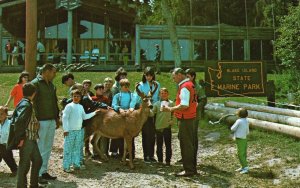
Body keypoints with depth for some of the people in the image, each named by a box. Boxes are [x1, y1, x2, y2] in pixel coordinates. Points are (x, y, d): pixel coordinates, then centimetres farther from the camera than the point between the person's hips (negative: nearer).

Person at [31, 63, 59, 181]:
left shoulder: (51, 85, 15)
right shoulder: (35, 83, -10)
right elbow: (32, 102, -15)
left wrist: (57, 117, 19)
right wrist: (35, 119, -18)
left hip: (51, 120, 8)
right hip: (41, 121, -8)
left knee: (48, 147, 11)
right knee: (40, 148, -2)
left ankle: (44, 171, 20)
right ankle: (39, 174, 5)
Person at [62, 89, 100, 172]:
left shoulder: (81, 107, 13)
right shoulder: (69, 106, -8)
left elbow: (84, 117, 19)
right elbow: (65, 118, -12)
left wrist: (94, 113, 17)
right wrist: (66, 129, -16)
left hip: (79, 131, 7)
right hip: (70, 131, -7)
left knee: (77, 148, 13)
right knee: (68, 149, -4)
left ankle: (76, 164, 21)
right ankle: (66, 166, -1)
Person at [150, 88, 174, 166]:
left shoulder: (171, 103, 5)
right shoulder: (157, 104, 4)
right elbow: (152, 113, -4)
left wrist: (171, 120, -2)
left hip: (167, 126, 0)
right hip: (158, 127, 0)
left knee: (168, 145, 4)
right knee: (159, 145, 8)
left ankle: (168, 160, 11)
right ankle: (160, 160, 18)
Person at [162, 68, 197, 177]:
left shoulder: (184, 87, -17)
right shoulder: (190, 84, 13)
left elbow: (184, 105, -25)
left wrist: (170, 109, -17)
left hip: (185, 119, -10)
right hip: (190, 118, 10)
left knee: (186, 145, -3)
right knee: (191, 144, 15)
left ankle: (188, 170, 3)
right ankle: (192, 168, 23)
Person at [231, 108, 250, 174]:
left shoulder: (239, 121, -17)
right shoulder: (247, 121, 5)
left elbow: (232, 129, -8)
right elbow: (247, 132, 11)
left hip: (239, 139, -8)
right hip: (244, 139, 8)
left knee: (240, 154, -4)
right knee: (243, 153, 13)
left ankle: (245, 167, -6)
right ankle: (243, 167, 21)